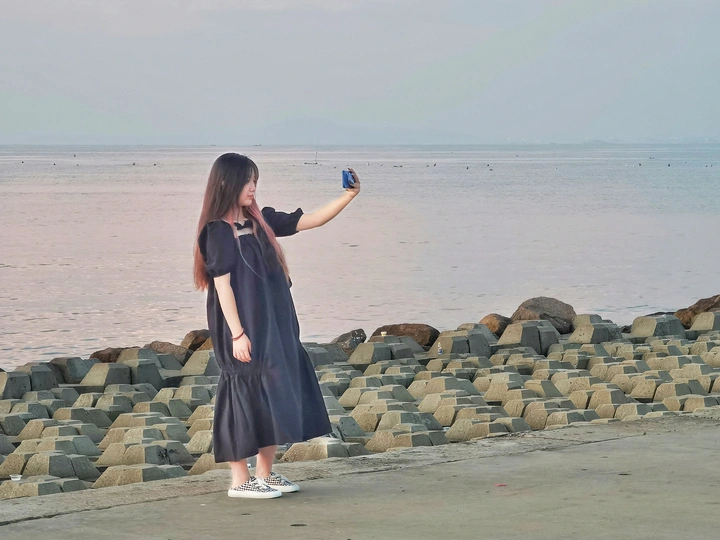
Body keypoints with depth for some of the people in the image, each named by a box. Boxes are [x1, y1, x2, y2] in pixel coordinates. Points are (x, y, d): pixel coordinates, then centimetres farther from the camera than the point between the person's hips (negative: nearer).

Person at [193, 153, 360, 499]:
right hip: (245, 331, -8)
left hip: (274, 327, 8)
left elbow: (311, 221, 11)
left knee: (276, 399, 9)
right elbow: (222, 285, -14)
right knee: (246, 398, -4)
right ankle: (240, 480, 4)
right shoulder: (219, 231, -10)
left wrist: (349, 196, 0)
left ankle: (265, 474, 18)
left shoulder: (261, 221, 10)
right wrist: (237, 334, -18)